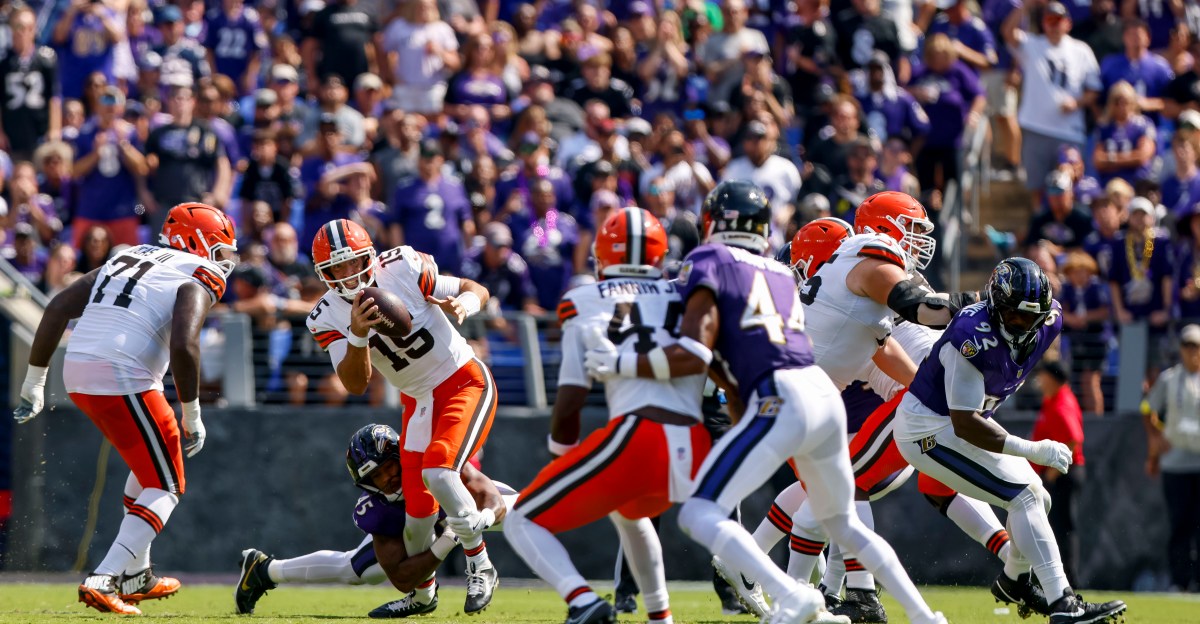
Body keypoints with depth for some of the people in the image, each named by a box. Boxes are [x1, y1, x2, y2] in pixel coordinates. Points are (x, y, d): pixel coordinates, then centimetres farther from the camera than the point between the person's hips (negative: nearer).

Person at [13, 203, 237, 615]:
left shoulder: (127, 259, 23)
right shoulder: (199, 278, 1)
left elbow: (59, 308, 15)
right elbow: (183, 345, -17)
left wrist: (34, 382, 19)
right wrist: (192, 416, -8)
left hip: (77, 375, 8)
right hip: (123, 379, -8)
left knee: (152, 462, 28)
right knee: (164, 487, 4)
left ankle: (136, 577, 32)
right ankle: (103, 581, -11)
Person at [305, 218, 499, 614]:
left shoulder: (402, 269, -20)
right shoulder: (328, 318, -10)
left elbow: (478, 292, -9)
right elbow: (356, 385, -16)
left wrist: (463, 304, -33)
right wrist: (358, 335, -33)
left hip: (465, 382, -4)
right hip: (419, 400, 4)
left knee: (437, 472, -26)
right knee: (417, 510, 1)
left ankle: (480, 566, -6)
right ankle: (422, 591, 30)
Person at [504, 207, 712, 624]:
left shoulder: (586, 304, 9)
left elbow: (570, 399, 5)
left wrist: (562, 449, 23)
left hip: (636, 438, -5)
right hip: (696, 447, 5)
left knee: (524, 522, 9)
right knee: (627, 511, 38)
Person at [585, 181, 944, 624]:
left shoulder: (708, 262, 4)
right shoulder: (781, 273, 24)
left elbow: (693, 355, -7)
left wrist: (620, 366, 1)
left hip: (782, 403, -7)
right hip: (826, 393, 8)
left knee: (700, 515, -7)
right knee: (842, 523, 26)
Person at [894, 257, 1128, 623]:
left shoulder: (1050, 320, -9)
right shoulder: (973, 341, -33)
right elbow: (965, 426, -31)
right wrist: (1034, 451, -31)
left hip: (963, 424, 9)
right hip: (929, 430, -9)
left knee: (1037, 500, 13)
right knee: (1024, 497, -18)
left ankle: (1014, 581, 40)